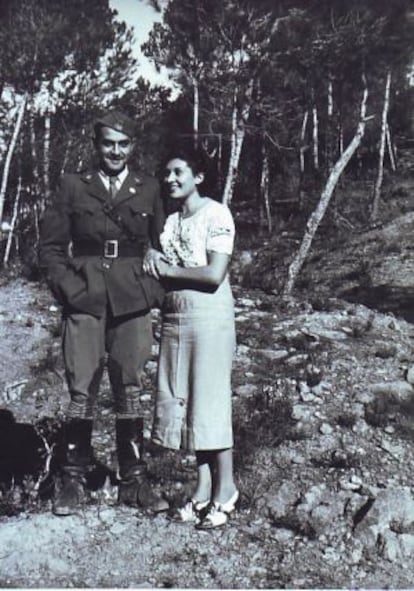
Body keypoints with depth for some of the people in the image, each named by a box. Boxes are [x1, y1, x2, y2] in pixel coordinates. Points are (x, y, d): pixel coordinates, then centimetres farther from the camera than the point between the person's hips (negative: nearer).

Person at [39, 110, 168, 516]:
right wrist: (70, 288, -4)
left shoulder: (148, 190, 11)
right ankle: (73, 479, 12)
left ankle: (133, 481, 16)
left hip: (132, 304, 1)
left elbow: (161, 246, 14)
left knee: (130, 391, 6)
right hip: (85, 302, -1)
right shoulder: (73, 187, 8)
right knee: (82, 391, -2)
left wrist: (152, 289, 1)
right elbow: (50, 247, 7)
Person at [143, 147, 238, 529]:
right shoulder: (169, 219, 13)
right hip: (174, 318, 7)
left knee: (211, 402, -3)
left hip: (209, 318, -7)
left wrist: (166, 269, -8)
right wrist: (153, 265, -7)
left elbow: (214, 274, -16)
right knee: (182, 403, 7)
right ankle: (204, 488, 17)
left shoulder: (216, 214, -7)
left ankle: (225, 491, 9)